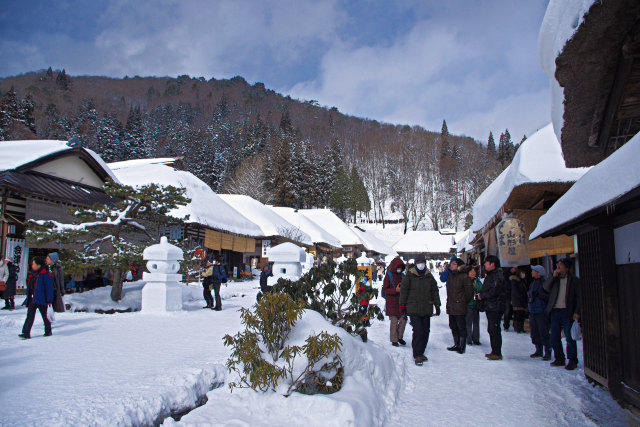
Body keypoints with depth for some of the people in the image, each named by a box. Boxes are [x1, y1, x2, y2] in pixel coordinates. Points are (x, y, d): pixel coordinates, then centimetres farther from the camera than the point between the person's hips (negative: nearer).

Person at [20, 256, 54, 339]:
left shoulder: (46, 275, -10)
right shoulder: (33, 275, 13)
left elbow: (49, 288, -12)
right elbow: (30, 287, 21)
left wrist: (49, 300, -16)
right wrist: (28, 297, 18)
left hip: (41, 300, -6)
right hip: (32, 299, 7)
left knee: (44, 316, 6)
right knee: (30, 316, -3)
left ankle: (48, 331, 20)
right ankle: (26, 333, -7)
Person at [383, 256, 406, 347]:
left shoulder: (402, 275, 10)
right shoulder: (389, 275, -5)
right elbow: (385, 289, -8)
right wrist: (395, 290, -22)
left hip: (401, 301, 5)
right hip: (392, 302, -5)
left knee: (403, 319, 2)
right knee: (394, 321, -1)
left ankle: (399, 337, 22)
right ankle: (394, 340, 12)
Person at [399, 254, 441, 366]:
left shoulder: (429, 277, 12)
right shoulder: (409, 276, 1)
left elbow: (434, 292, 19)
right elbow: (403, 291, 1)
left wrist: (437, 305, 16)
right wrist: (402, 306, -2)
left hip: (426, 309, 5)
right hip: (413, 309, -4)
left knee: (425, 331, 7)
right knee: (418, 331, -13)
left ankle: (421, 352, 21)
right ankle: (417, 355, -6)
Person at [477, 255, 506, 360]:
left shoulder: (498, 275, -14)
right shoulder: (490, 275, 18)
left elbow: (493, 292, -21)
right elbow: (486, 290, 23)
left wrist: (482, 295, -9)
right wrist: (481, 295, 3)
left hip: (495, 307, -10)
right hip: (489, 307, 10)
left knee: (495, 330, -7)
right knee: (491, 330, 14)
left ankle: (497, 353, -2)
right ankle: (494, 351, 21)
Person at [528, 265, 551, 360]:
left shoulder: (544, 283, -9)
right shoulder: (533, 283, 16)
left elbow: (549, 296, -16)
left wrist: (538, 294, -24)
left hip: (541, 312, -8)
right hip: (532, 312, 8)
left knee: (544, 333, -7)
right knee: (535, 333, 12)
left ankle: (548, 353, 1)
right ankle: (538, 350, 22)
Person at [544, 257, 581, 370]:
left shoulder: (574, 280, 2)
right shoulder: (554, 279, 13)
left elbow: (579, 297, -1)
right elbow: (546, 288, 0)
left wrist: (577, 312, -9)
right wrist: (553, 276, -8)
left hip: (567, 312, -4)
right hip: (555, 311, 4)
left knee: (570, 338, -3)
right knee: (554, 338, 7)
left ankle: (572, 361, 8)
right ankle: (559, 359, 20)